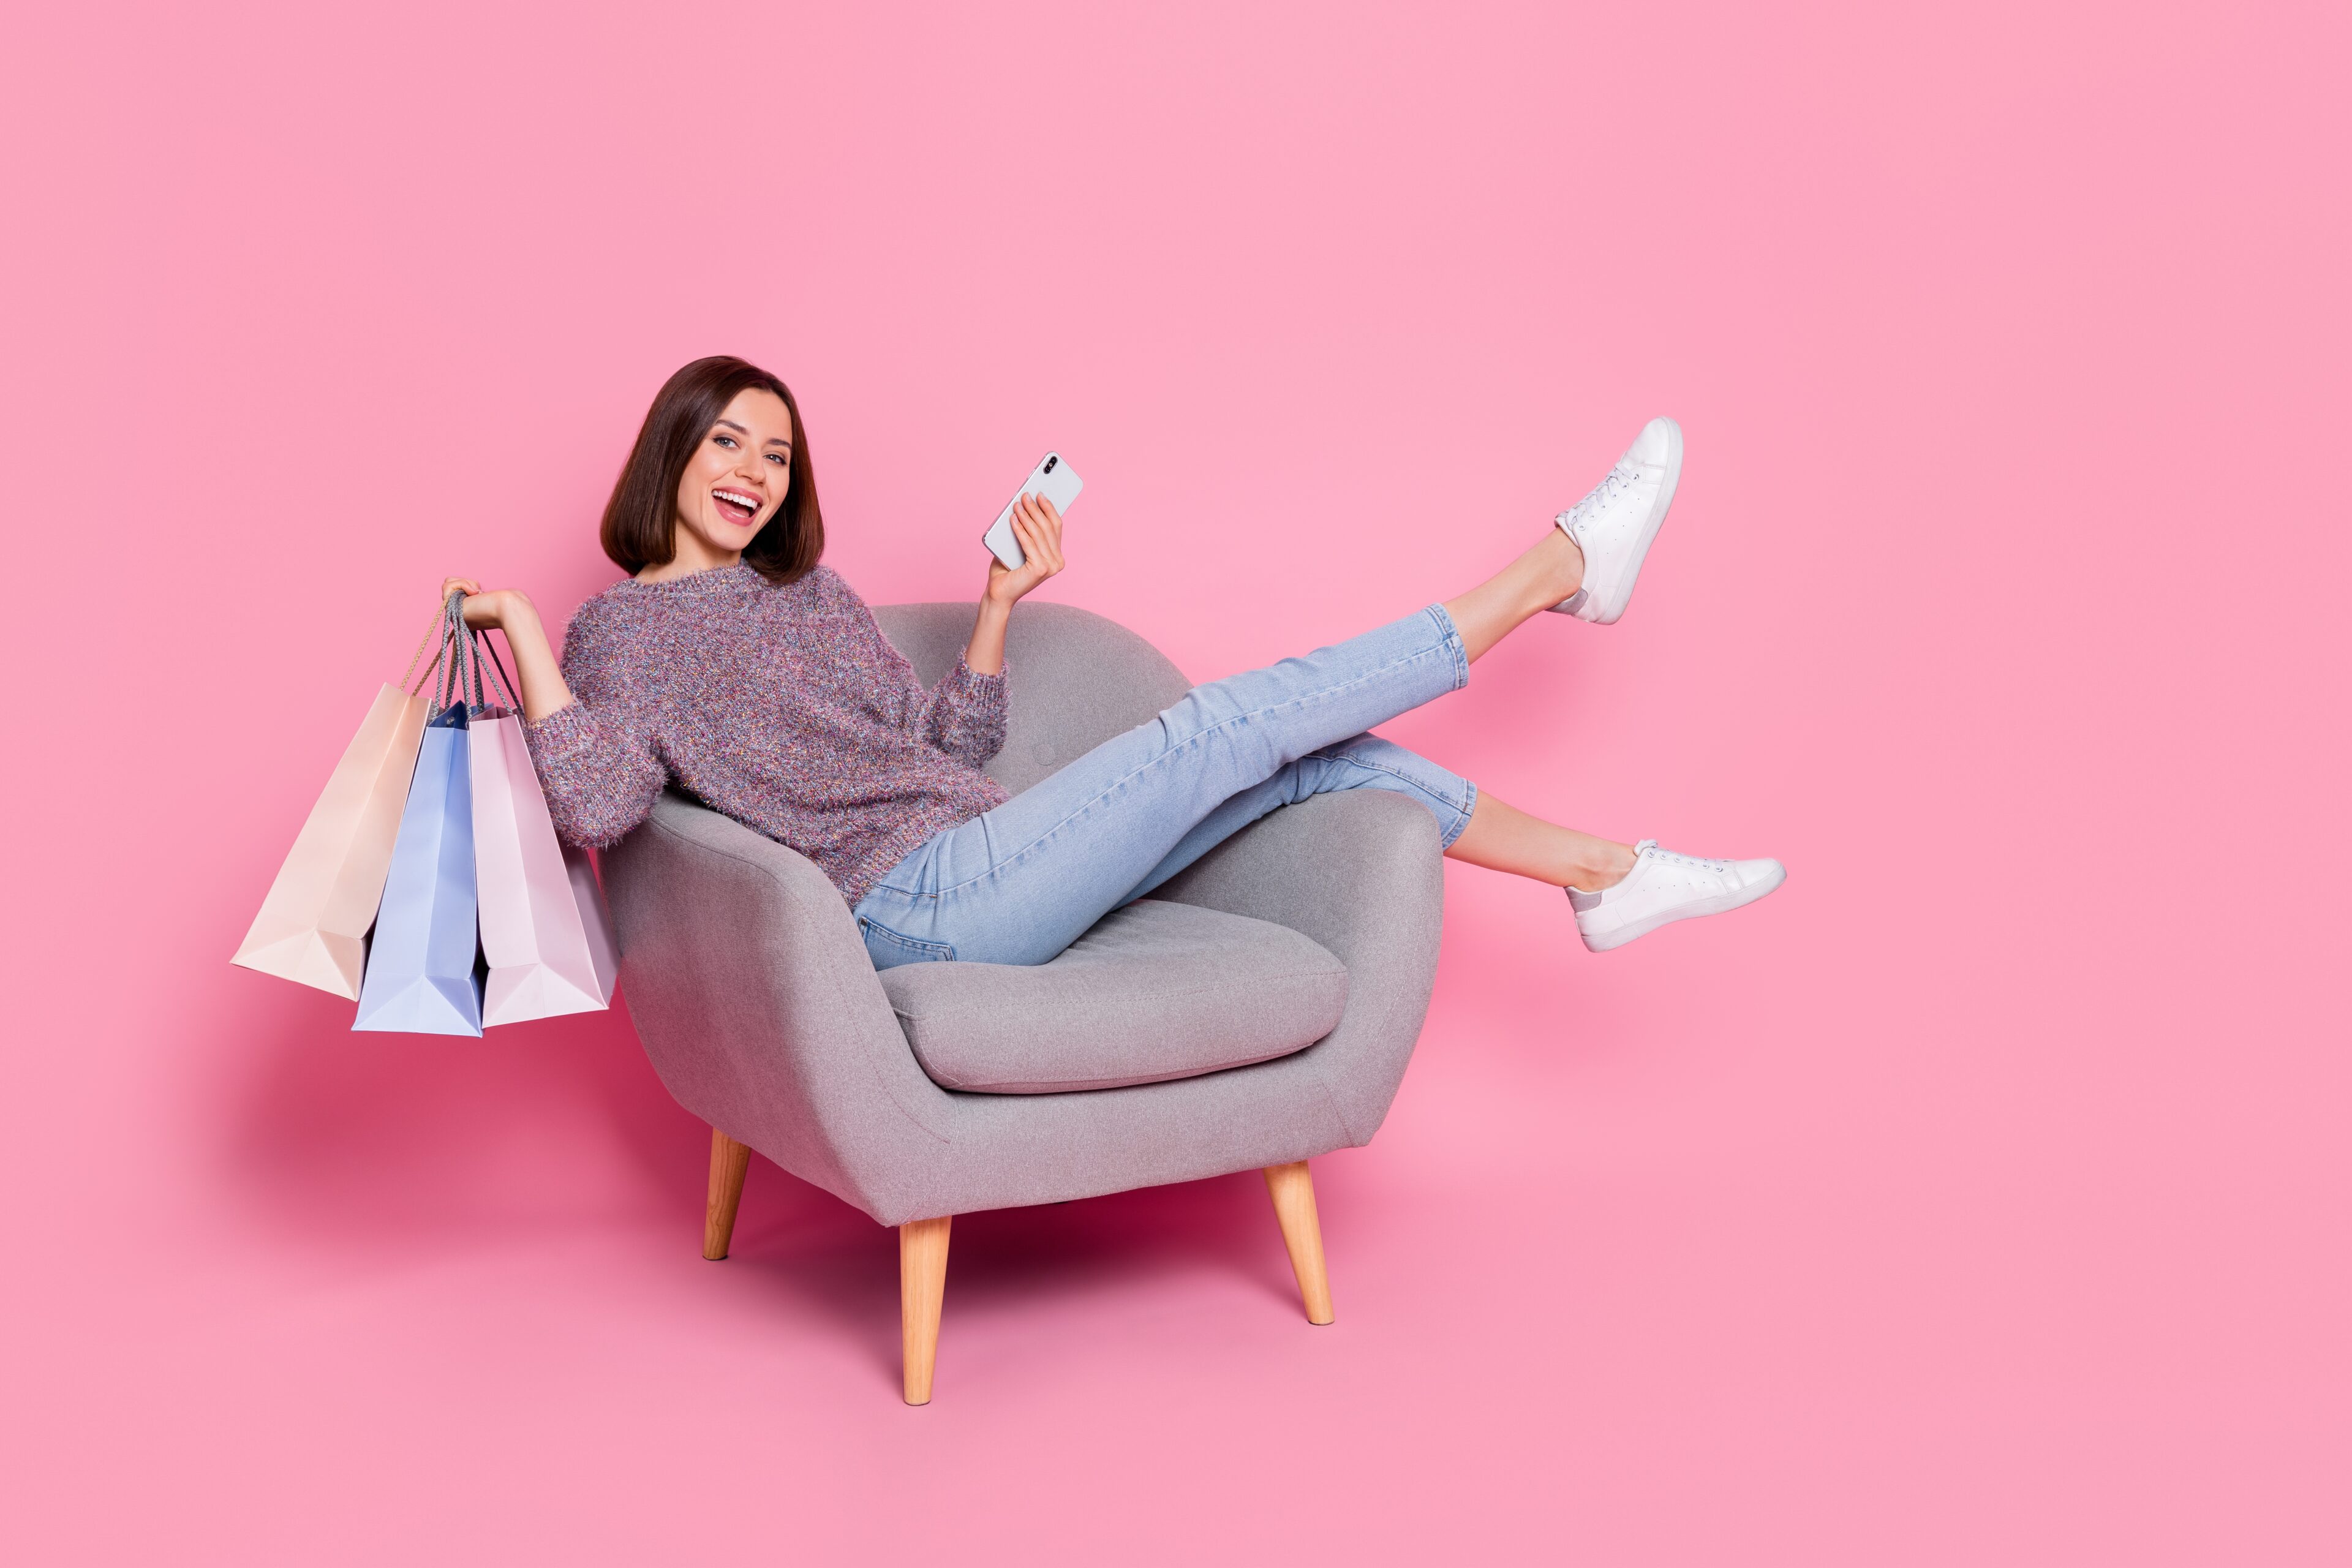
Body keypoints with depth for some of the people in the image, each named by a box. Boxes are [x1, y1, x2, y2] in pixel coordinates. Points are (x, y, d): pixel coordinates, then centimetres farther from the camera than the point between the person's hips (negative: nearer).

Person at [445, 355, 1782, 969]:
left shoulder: (813, 592, 21)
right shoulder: (621, 632, 0)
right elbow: (598, 808, -18)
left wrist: (1002, 601, 12)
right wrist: (526, 638, -23)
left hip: (986, 856, 8)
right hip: (920, 903, -8)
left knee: (1314, 751, 1)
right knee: (1231, 721, -14)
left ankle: (1604, 873, 11)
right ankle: (1557, 565, -2)